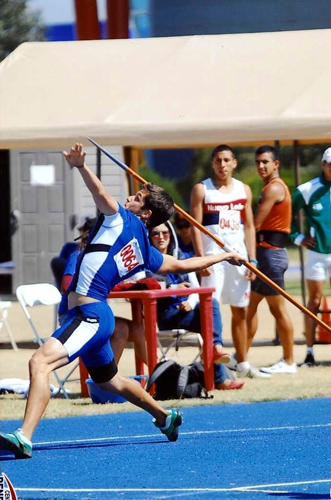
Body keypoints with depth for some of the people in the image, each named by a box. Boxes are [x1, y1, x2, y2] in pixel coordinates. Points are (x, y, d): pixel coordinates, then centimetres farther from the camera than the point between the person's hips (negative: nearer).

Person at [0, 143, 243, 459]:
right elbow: (182, 265, 31)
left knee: (40, 362, -27)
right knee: (109, 381, 31)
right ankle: (165, 417, 50)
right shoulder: (145, 251, 18)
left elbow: (102, 194, -21)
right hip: (96, 317, 10)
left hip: (89, 315, -10)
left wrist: (81, 166, -37)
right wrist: (223, 256, 47)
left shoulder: (123, 220, -3)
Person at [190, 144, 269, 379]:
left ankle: (242, 363, 17)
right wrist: (201, 259, -14)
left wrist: (252, 259, 3)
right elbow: (195, 226, -5)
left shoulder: (244, 190, 11)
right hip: (213, 255, -4)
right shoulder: (202, 190, -1)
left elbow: (249, 226, 11)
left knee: (240, 311, 9)